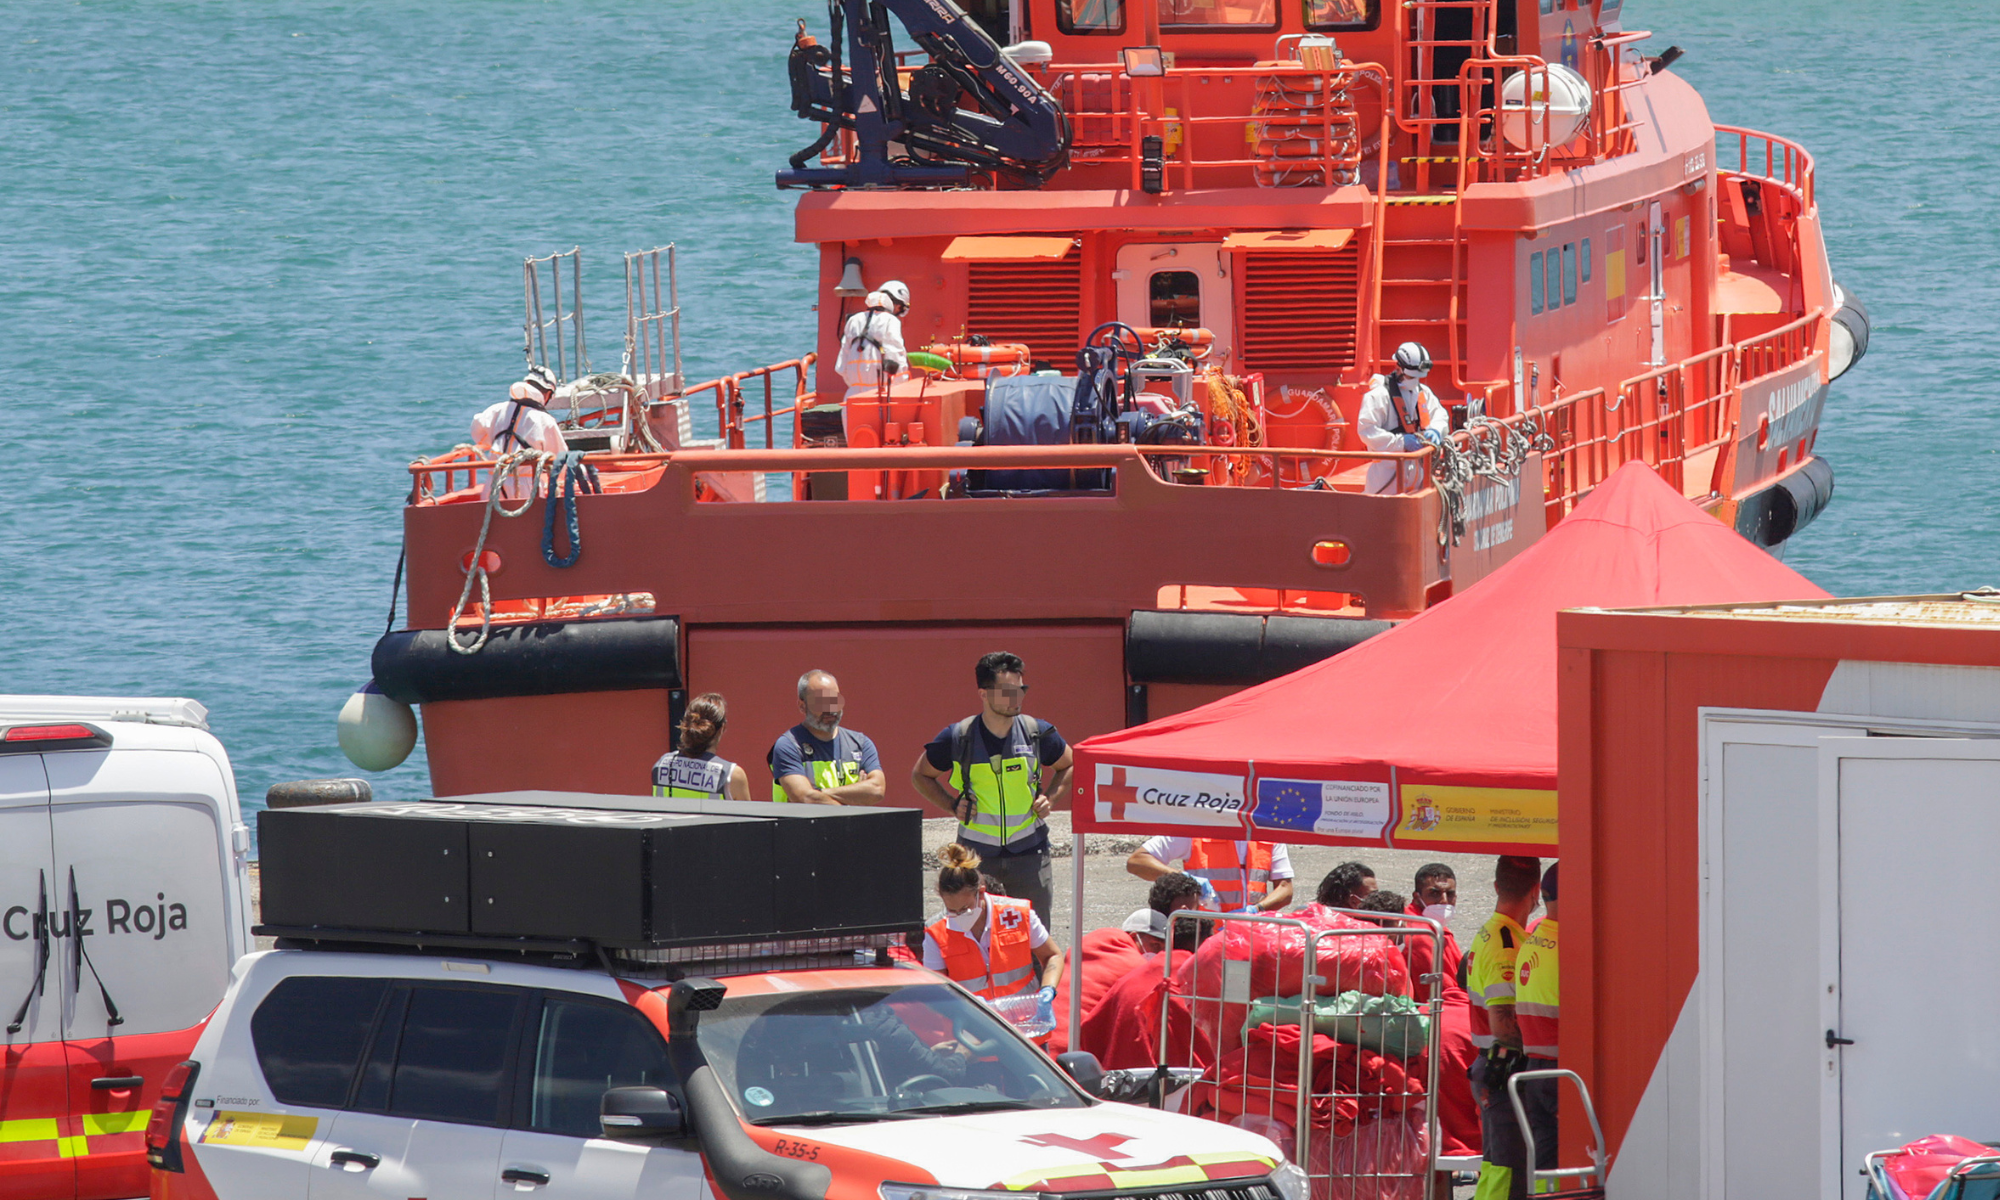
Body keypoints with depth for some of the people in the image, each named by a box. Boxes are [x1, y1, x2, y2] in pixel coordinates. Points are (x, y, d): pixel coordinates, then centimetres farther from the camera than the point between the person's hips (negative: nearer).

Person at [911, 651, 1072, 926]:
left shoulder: (1037, 733, 0)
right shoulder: (957, 738, -4)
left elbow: (1069, 766, 19)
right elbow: (921, 775, 12)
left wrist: (1049, 797, 2)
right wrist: (952, 806, -2)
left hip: (1029, 854, 1)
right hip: (976, 854, -1)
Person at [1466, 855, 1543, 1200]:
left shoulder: (1487, 935, 15)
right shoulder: (1506, 944, -17)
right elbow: (1502, 1022, -23)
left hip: (1490, 1069, 10)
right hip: (1508, 1071, -10)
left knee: (1496, 1165, 16)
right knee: (1508, 1170, -9)